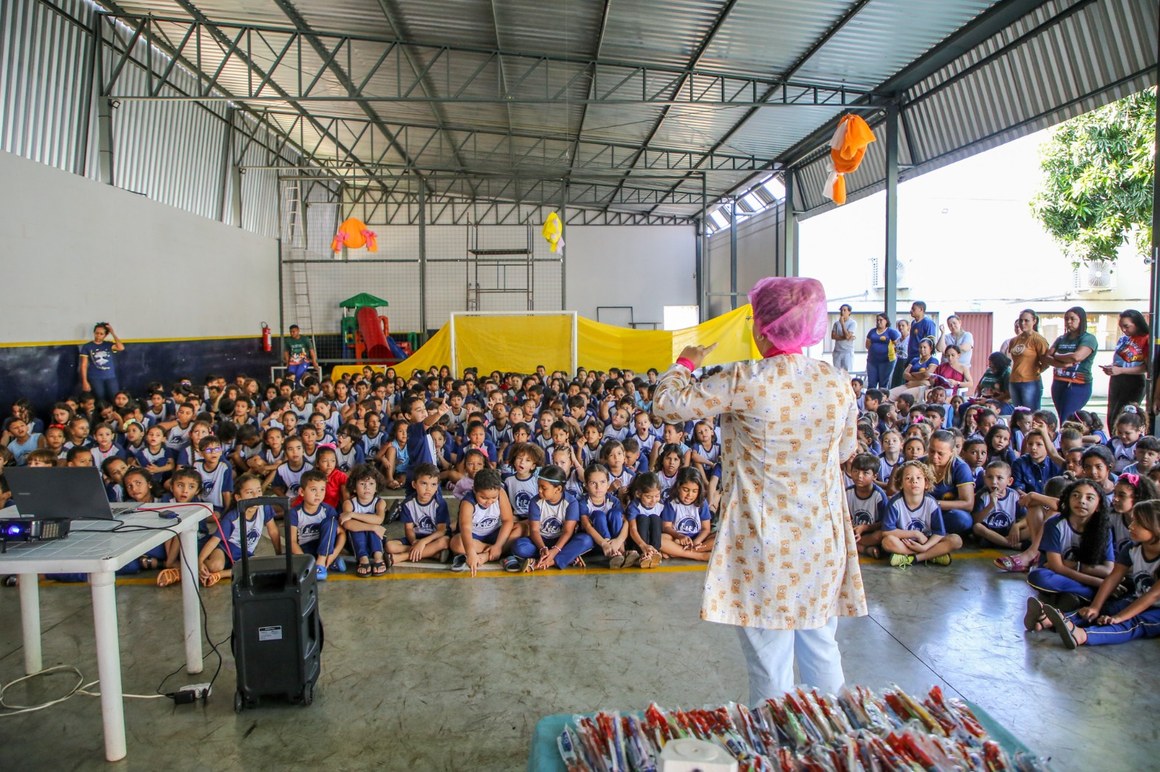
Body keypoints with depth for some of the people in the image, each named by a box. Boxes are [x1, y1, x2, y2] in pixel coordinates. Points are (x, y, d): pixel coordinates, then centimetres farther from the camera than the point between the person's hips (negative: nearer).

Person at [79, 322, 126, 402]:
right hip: (95, 378, -2)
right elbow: (84, 365, 0)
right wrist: (85, 381, -7)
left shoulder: (108, 345, 7)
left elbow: (121, 348, -14)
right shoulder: (87, 346, 2)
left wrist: (113, 333, -9)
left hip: (111, 378, 2)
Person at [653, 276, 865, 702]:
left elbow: (667, 404, -12)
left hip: (764, 540, -5)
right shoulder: (836, 381, -2)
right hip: (821, 539, 5)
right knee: (822, 649, 22)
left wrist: (685, 362, 6)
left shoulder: (744, 381, -17)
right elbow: (846, 449, 11)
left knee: (770, 661, 9)